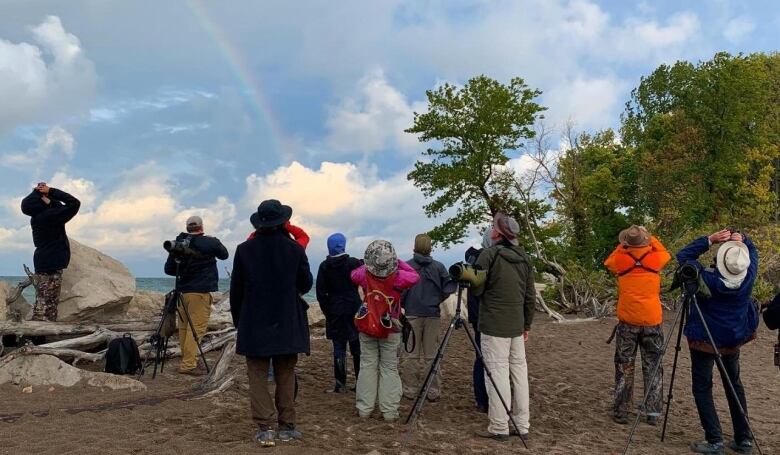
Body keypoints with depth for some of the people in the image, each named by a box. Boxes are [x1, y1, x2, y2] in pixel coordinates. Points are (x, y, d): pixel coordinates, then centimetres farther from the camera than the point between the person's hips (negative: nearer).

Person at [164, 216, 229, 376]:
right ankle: (188, 365, -9)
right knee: (196, 328, -6)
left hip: (183, 291, 7)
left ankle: (188, 360, 20)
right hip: (200, 292, -6)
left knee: (184, 327, 12)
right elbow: (224, 254, 9)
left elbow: (168, 269, 10)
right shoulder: (209, 242, -8)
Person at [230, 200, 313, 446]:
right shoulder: (295, 248, -6)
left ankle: (265, 429, 0)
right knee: (286, 376, 10)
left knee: (258, 376, 5)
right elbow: (306, 285, 3)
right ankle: (286, 427, 14)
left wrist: (238, 319, 14)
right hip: (287, 324, 1)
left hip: (254, 324, 0)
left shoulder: (244, 250, -5)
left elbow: (235, 289, 1)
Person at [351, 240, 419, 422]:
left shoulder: (365, 275, -11)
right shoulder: (397, 277, -17)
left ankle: (364, 409, 12)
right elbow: (415, 276, 2)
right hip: (391, 329, -2)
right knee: (390, 368, 5)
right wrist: (399, 263, 2)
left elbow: (353, 274, 11)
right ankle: (389, 411, 5)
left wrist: (369, 265, 8)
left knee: (367, 366, 9)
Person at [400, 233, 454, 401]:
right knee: (431, 355, 9)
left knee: (410, 355, 7)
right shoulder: (439, 266, -2)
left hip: (412, 314, -1)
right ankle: (433, 392, 12)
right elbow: (448, 288, -2)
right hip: (433, 315, 2)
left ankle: (410, 390, 11)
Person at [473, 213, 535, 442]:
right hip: (517, 326, 7)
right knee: (519, 371, 10)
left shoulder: (489, 254, -10)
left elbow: (476, 289, -9)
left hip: (494, 326, -6)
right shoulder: (525, 258, 10)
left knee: (497, 373, -4)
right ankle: (522, 425, 16)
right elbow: (530, 297, 12)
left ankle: (499, 428, 0)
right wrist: (527, 325, 19)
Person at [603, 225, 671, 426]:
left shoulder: (620, 260, -4)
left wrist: (621, 246, 18)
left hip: (627, 321, 0)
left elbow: (608, 262, 19)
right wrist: (650, 238, 24)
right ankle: (653, 412, 11)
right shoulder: (655, 259, -2)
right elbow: (665, 252, 21)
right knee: (653, 367, 10)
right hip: (652, 321, 1)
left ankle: (621, 411, 8)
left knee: (624, 366, 8)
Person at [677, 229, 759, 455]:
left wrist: (710, 240, -19)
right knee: (734, 385, 18)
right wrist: (742, 240, -14)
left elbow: (683, 256, -11)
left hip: (704, 340, -4)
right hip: (733, 340, 4)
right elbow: (753, 251, 6)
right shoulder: (749, 277, -14)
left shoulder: (707, 278, -23)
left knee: (702, 387, 3)